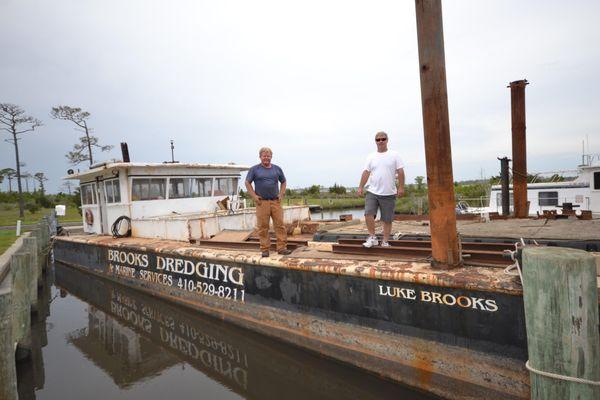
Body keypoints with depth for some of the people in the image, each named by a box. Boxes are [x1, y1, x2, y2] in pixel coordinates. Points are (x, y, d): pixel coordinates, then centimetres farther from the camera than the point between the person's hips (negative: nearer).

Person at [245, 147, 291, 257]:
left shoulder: (277, 169, 12)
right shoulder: (254, 169, 5)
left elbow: (283, 182, 21)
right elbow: (247, 183, 6)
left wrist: (281, 194, 8)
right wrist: (254, 196, -3)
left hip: (276, 201, 2)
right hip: (262, 202, -2)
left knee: (280, 224, -1)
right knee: (263, 227, 0)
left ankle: (282, 248, 6)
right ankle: (265, 249, 10)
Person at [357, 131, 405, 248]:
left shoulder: (394, 155, 2)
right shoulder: (371, 157, 9)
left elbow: (400, 172, -1)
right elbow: (366, 172, 7)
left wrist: (401, 187, -8)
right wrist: (360, 187, 1)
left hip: (389, 194, -1)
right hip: (372, 192, 1)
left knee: (387, 219, 5)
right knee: (368, 214, -15)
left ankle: (385, 242, 17)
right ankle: (372, 237, 1)